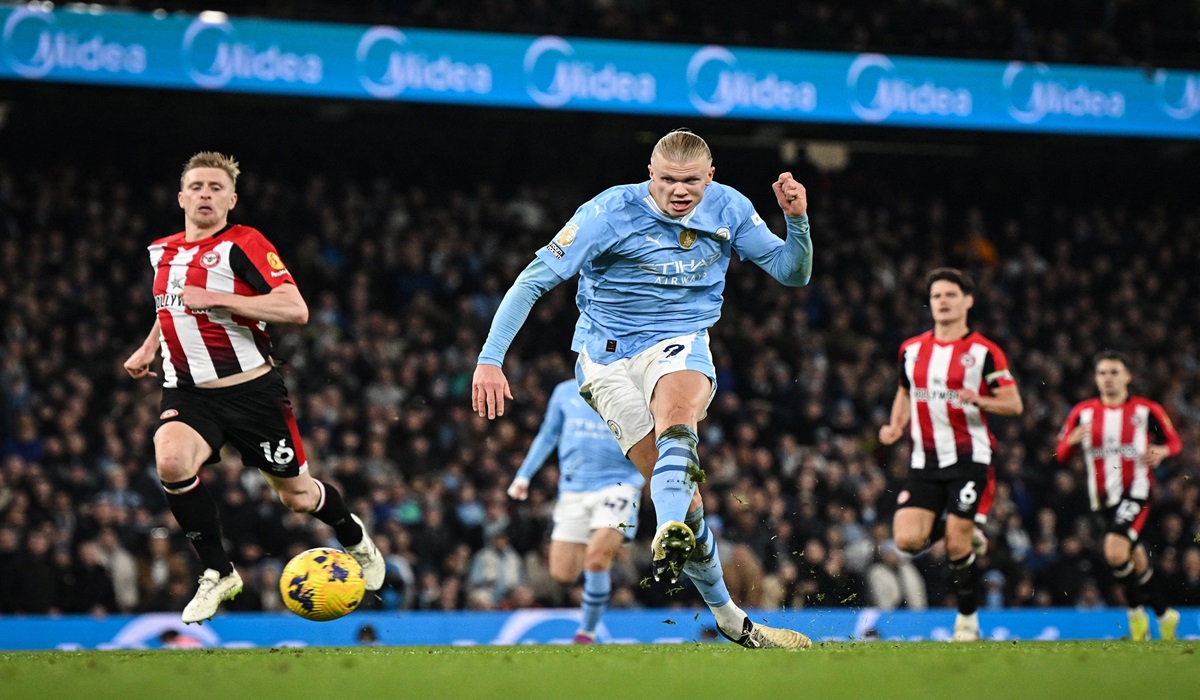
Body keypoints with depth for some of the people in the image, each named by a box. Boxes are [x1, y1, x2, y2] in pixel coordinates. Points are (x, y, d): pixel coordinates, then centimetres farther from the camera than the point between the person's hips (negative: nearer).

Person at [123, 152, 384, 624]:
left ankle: (355, 540, 45)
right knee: (171, 461, -29)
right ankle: (217, 573, -11)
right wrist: (148, 349, 20)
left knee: (297, 496, 8)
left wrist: (216, 298, -26)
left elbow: (295, 309, -23)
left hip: (251, 390, -4)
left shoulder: (244, 244, -11)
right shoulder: (162, 251, 10)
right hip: (188, 392, 4)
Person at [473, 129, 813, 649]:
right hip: (608, 356, -2)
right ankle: (727, 618, -1)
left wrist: (797, 221, -17)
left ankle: (670, 535, -55)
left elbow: (793, 274, 4)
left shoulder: (729, 210, -2)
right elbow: (535, 279, -15)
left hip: (680, 344, 2)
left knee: (677, 409, -35)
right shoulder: (612, 212, -15)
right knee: (675, 487, -12)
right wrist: (490, 359, -23)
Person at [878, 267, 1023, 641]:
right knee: (908, 539, -11)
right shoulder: (911, 349, 10)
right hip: (925, 460, 4)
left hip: (969, 459, -4)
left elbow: (1014, 404, -4)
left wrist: (980, 401, -23)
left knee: (957, 547, -8)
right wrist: (896, 426, 6)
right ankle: (970, 540, 20)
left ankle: (968, 617, 14)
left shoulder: (984, 351, -4)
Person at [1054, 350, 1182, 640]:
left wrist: (1162, 451, -14)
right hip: (1103, 499, 4)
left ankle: (1135, 608, -2)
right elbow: (1061, 455, 5)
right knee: (1136, 559, 12)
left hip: (1135, 493, -4)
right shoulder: (1082, 412, 5)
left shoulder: (1146, 410, -1)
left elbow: (1174, 441, 8)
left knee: (1115, 552, -24)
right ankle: (1164, 613, 30)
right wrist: (1072, 441, -17)